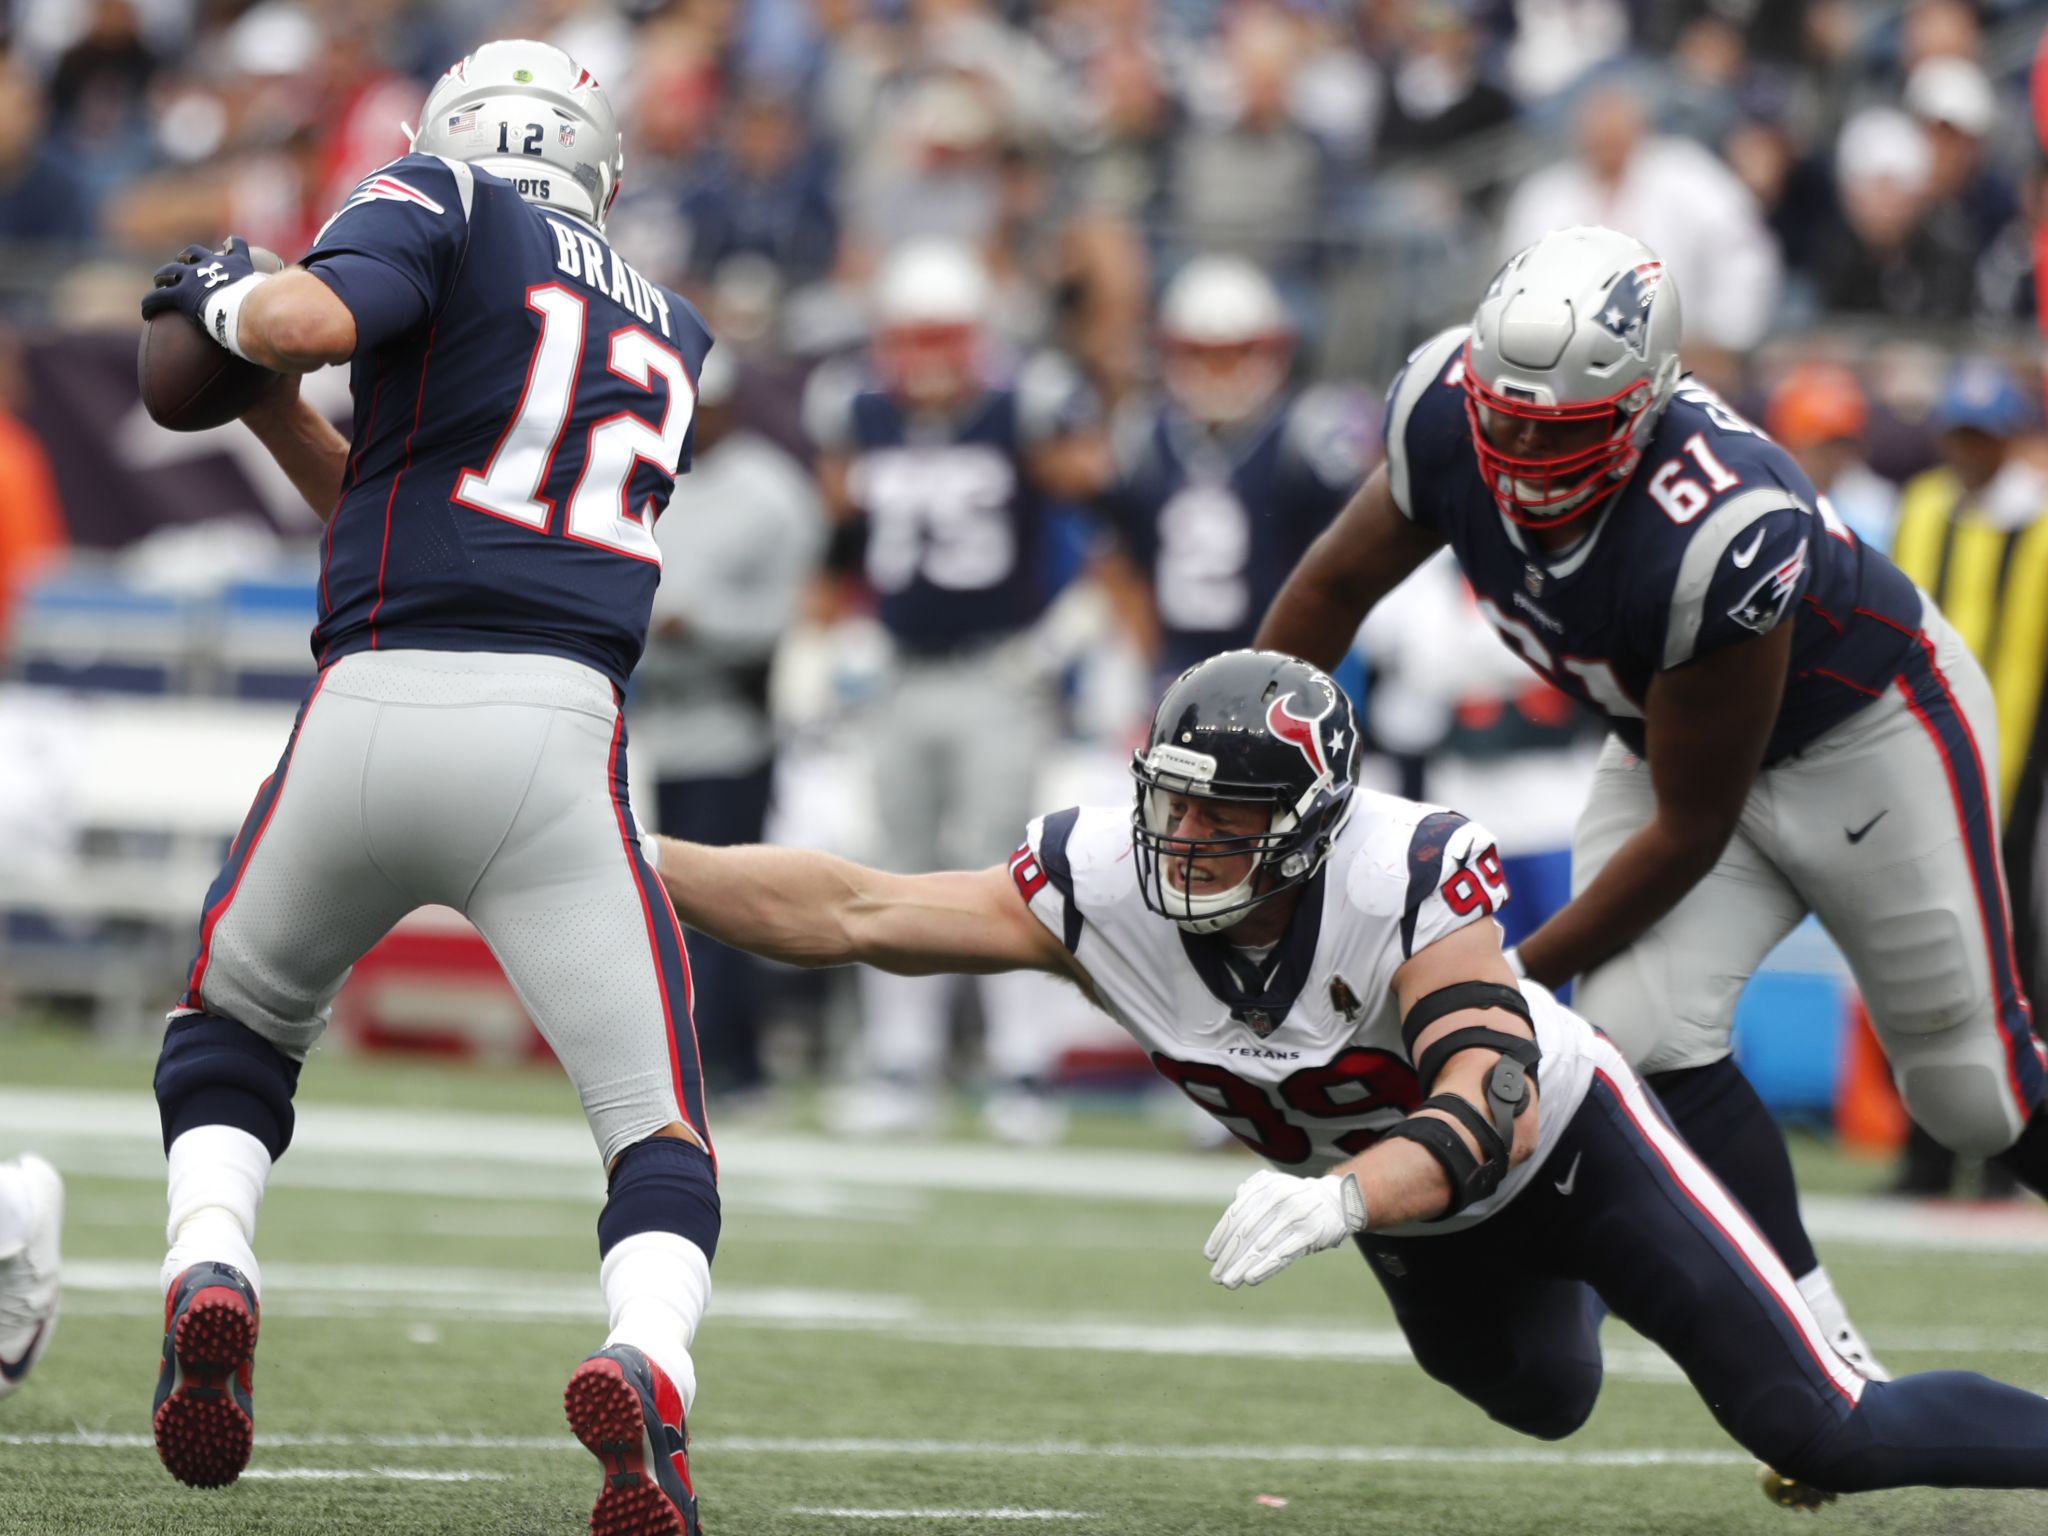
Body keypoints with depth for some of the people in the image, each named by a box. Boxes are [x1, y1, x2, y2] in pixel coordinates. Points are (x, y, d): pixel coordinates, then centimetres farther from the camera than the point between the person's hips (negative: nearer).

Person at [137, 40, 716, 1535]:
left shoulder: (440, 205, 9)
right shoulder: (664, 336, 26)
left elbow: (309, 319, -13)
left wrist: (233, 297, 9)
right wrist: (257, 404, 33)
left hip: (374, 712, -2)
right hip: (556, 737, 2)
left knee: (237, 1022, 26)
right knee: (659, 1132, 3)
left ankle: (210, 1270, 0)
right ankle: (646, 1360, -28)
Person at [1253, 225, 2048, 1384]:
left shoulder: (1720, 538, -42)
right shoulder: (1450, 414, -26)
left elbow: (1691, 832, -29)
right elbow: (1337, 588, -4)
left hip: (1867, 735, -6)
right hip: (1669, 733, 6)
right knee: (1644, 1037, -14)